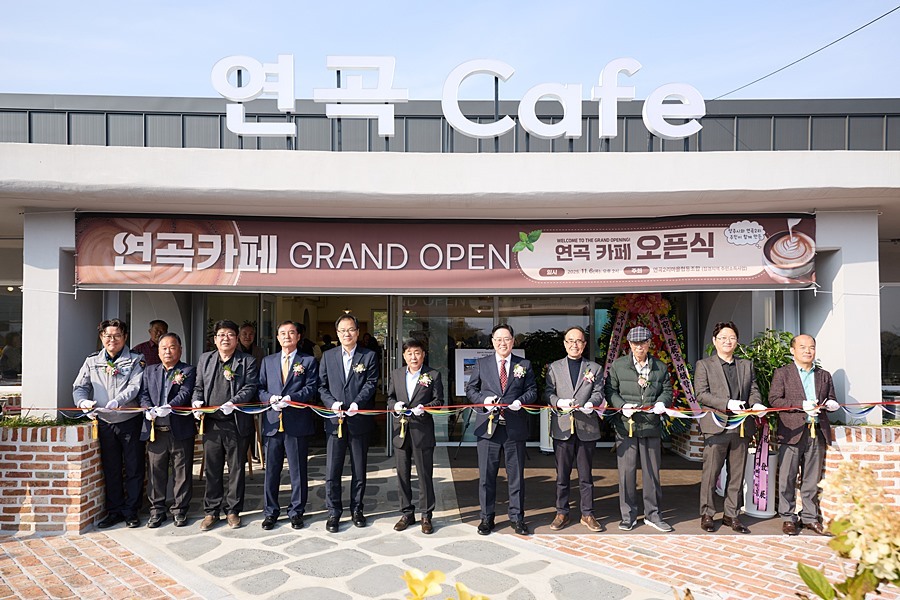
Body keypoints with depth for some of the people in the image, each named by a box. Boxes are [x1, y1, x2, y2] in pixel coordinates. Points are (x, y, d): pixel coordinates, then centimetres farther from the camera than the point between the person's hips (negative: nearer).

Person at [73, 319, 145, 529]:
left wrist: (118, 401, -29)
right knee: (110, 469, 11)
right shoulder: (92, 361, 10)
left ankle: (131, 511, 14)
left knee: (134, 468, 3)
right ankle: (114, 511, 23)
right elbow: (80, 387, 8)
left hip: (131, 421, -3)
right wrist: (82, 401, -14)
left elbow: (136, 386, -13)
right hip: (105, 423, 3)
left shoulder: (136, 360, -1)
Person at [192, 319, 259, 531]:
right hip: (211, 424, 3)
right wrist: (197, 401, -3)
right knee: (212, 469, 9)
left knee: (236, 468, 6)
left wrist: (233, 403, -22)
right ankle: (211, 511, 21)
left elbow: (250, 388, -8)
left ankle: (233, 510, 18)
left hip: (237, 424, -3)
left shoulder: (247, 361, 2)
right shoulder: (205, 359, 13)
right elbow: (198, 387, 17)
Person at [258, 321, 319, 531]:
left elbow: (311, 389, -5)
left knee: (298, 470, 4)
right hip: (272, 422, 3)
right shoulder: (267, 361, 16)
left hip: (297, 422, -3)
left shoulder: (308, 361, 6)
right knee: (271, 469, 9)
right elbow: (260, 388, 10)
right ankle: (271, 511, 21)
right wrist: (270, 398, -10)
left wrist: (290, 398, -18)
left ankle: (296, 511, 16)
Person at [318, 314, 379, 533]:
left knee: (359, 469, 10)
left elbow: (371, 383, -6)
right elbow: (322, 386, 5)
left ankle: (356, 509, 25)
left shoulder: (369, 356, 2)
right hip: (335, 420, 1)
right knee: (332, 470, 1)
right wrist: (332, 403, -13)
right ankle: (334, 513, 13)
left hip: (360, 420, -1)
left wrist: (357, 403, -20)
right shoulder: (328, 356, 8)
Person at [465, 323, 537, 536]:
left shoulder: (524, 365, 8)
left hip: (515, 428, 0)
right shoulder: (481, 364, 7)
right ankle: (486, 518, 19)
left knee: (516, 475, 8)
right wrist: (484, 399, -11)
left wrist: (521, 401, -12)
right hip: (488, 427, 0)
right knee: (486, 475, 6)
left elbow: (532, 391, 8)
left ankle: (517, 517, 21)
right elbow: (470, 389, 8)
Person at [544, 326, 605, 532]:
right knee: (562, 474, 7)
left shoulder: (595, 368, 11)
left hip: (587, 428, 0)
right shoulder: (554, 368, 11)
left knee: (586, 474, 7)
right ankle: (562, 513, 18)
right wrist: (559, 403, -16)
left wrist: (591, 404, -19)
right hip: (562, 427, 0)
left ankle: (587, 514, 17)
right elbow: (548, 393, 5)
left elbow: (598, 393, 3)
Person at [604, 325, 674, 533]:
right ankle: (628, 516, 13)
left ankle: (652, 514, 22)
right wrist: (622, 406, -13)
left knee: (652, 471, 9)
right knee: (627, 471, 1)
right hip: (626, 425, -2)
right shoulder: (618, 365, 4)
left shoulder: (660, 367, 10)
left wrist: (662, 402, -8)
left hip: (651, 425, 2)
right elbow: (611, 391, 4)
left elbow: (667, 390, 13)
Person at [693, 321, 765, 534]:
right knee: (711, 472, 0)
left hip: (742, 427, 4)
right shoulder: (704, 365, 2)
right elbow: (701, 394, -7)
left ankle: (732, 515, 20)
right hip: (717, 426, -4)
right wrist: (727, 404, -18)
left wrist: (756, 404, -11)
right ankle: (707, 514, 11)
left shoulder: (747, 365, 17)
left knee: (737, 474, 10)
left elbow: (753, 390, 12)